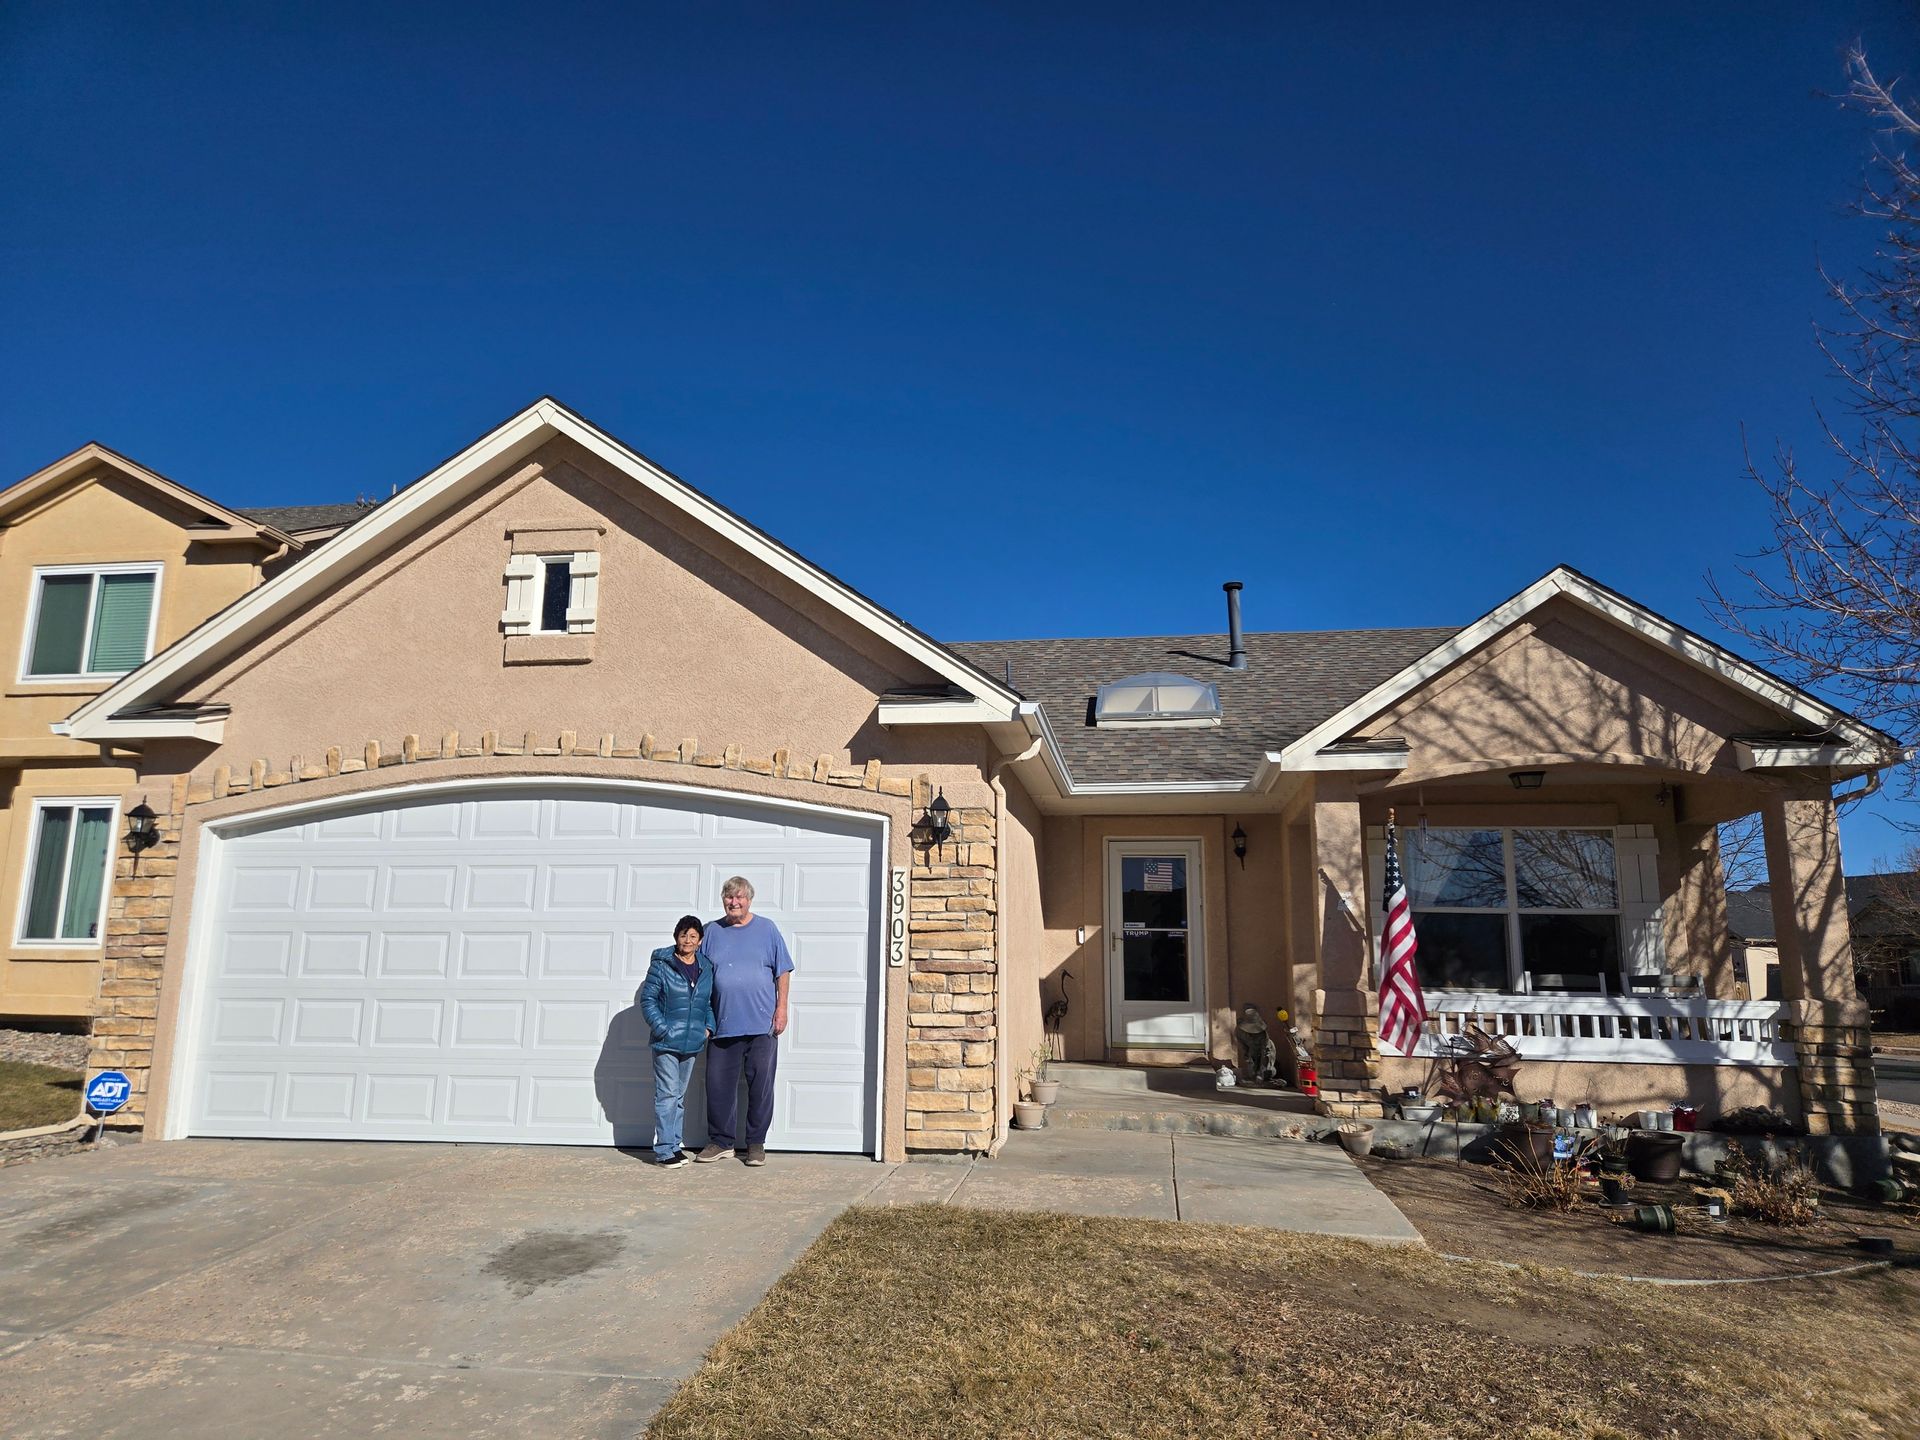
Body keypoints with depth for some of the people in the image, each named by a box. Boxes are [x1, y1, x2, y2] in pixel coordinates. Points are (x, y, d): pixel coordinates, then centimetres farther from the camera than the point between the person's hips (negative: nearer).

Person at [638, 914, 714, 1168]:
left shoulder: (706, 968, 8)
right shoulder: (662, 965, -6)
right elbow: (647, 999, -6)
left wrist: (708, 1026, 4)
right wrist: (661, 1028, -13)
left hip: (693, 1043, 5)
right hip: (666, 1042, -5)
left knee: (680, 1096, 14)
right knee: (667, 1094, -6)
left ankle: (674, 1144, 23)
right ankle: (664, 1149, 0)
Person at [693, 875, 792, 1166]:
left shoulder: (767, 929, 4)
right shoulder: (713, 932, 9)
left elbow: (782, 971, 4)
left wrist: (782, 1007, -3)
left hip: (761, 1023, -2)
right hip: (723, 1023, 2)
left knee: (760, 1085, 3)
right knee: (718, 1084, 5)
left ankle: (756, 1143, 15)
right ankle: (720, 1142, 20)